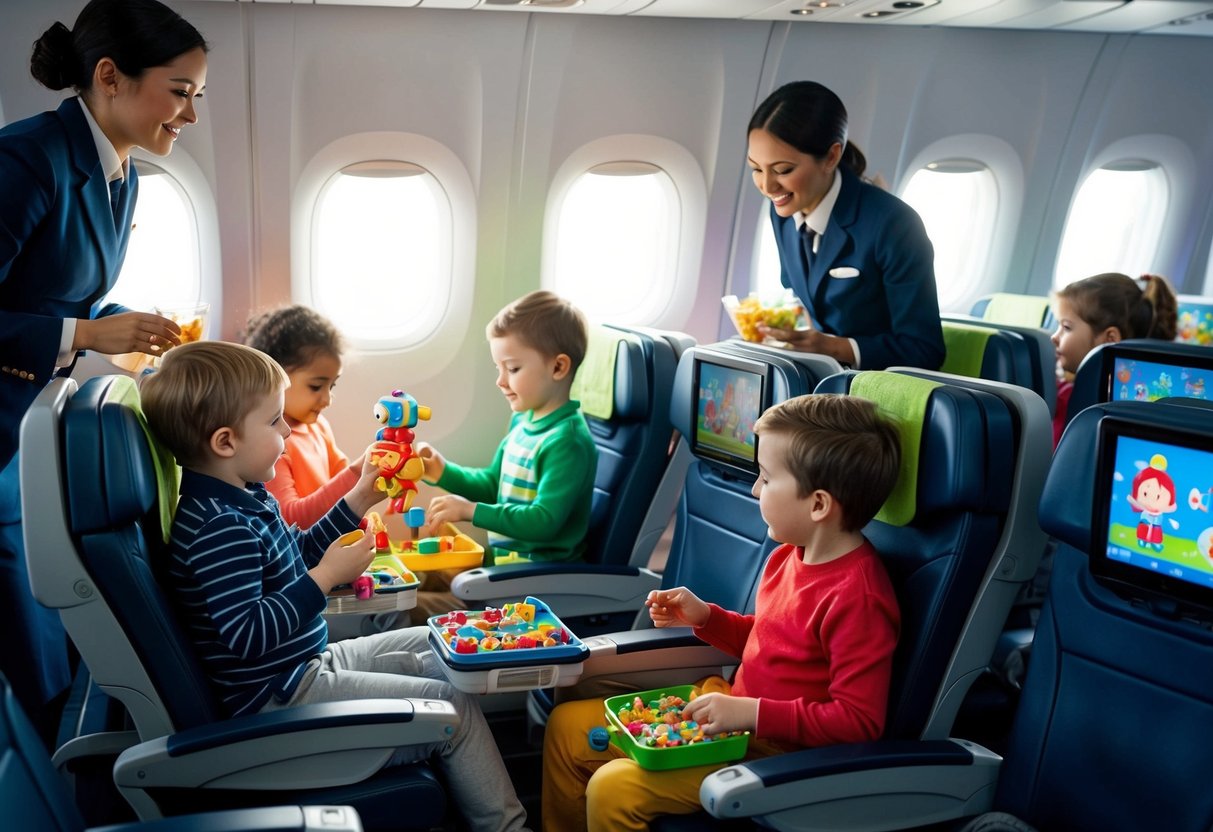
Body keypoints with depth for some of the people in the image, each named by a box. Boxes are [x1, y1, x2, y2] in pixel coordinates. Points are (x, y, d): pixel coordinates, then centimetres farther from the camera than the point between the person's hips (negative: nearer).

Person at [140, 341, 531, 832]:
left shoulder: (243, 497, 7)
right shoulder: (220, 528, -26)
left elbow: (299, 555, 22)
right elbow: (246, 634, -31)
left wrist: (358, 501, 16)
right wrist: (328, 576, -28)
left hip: (310, 663, 11)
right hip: (279, 695, -11)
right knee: (453, 706, -9)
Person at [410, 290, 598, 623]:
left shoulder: (568, 440, -21)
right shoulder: (523, 421, 7)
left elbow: (544, 521, -27)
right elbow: (492, 485, 19)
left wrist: (471, 510, -28)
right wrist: (443, 473, 3)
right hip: (503, 557, 10)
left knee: (414, 609, -17)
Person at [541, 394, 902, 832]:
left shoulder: (858, 597, -25)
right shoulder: (791, 555, 2)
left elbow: (859, 721, -25)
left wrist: (753, 713, -28)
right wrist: (705, 618, 4)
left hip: (774, 751, -9)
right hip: (737, 710, 9)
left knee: (613, 789, -23)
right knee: (567, 725, 8)